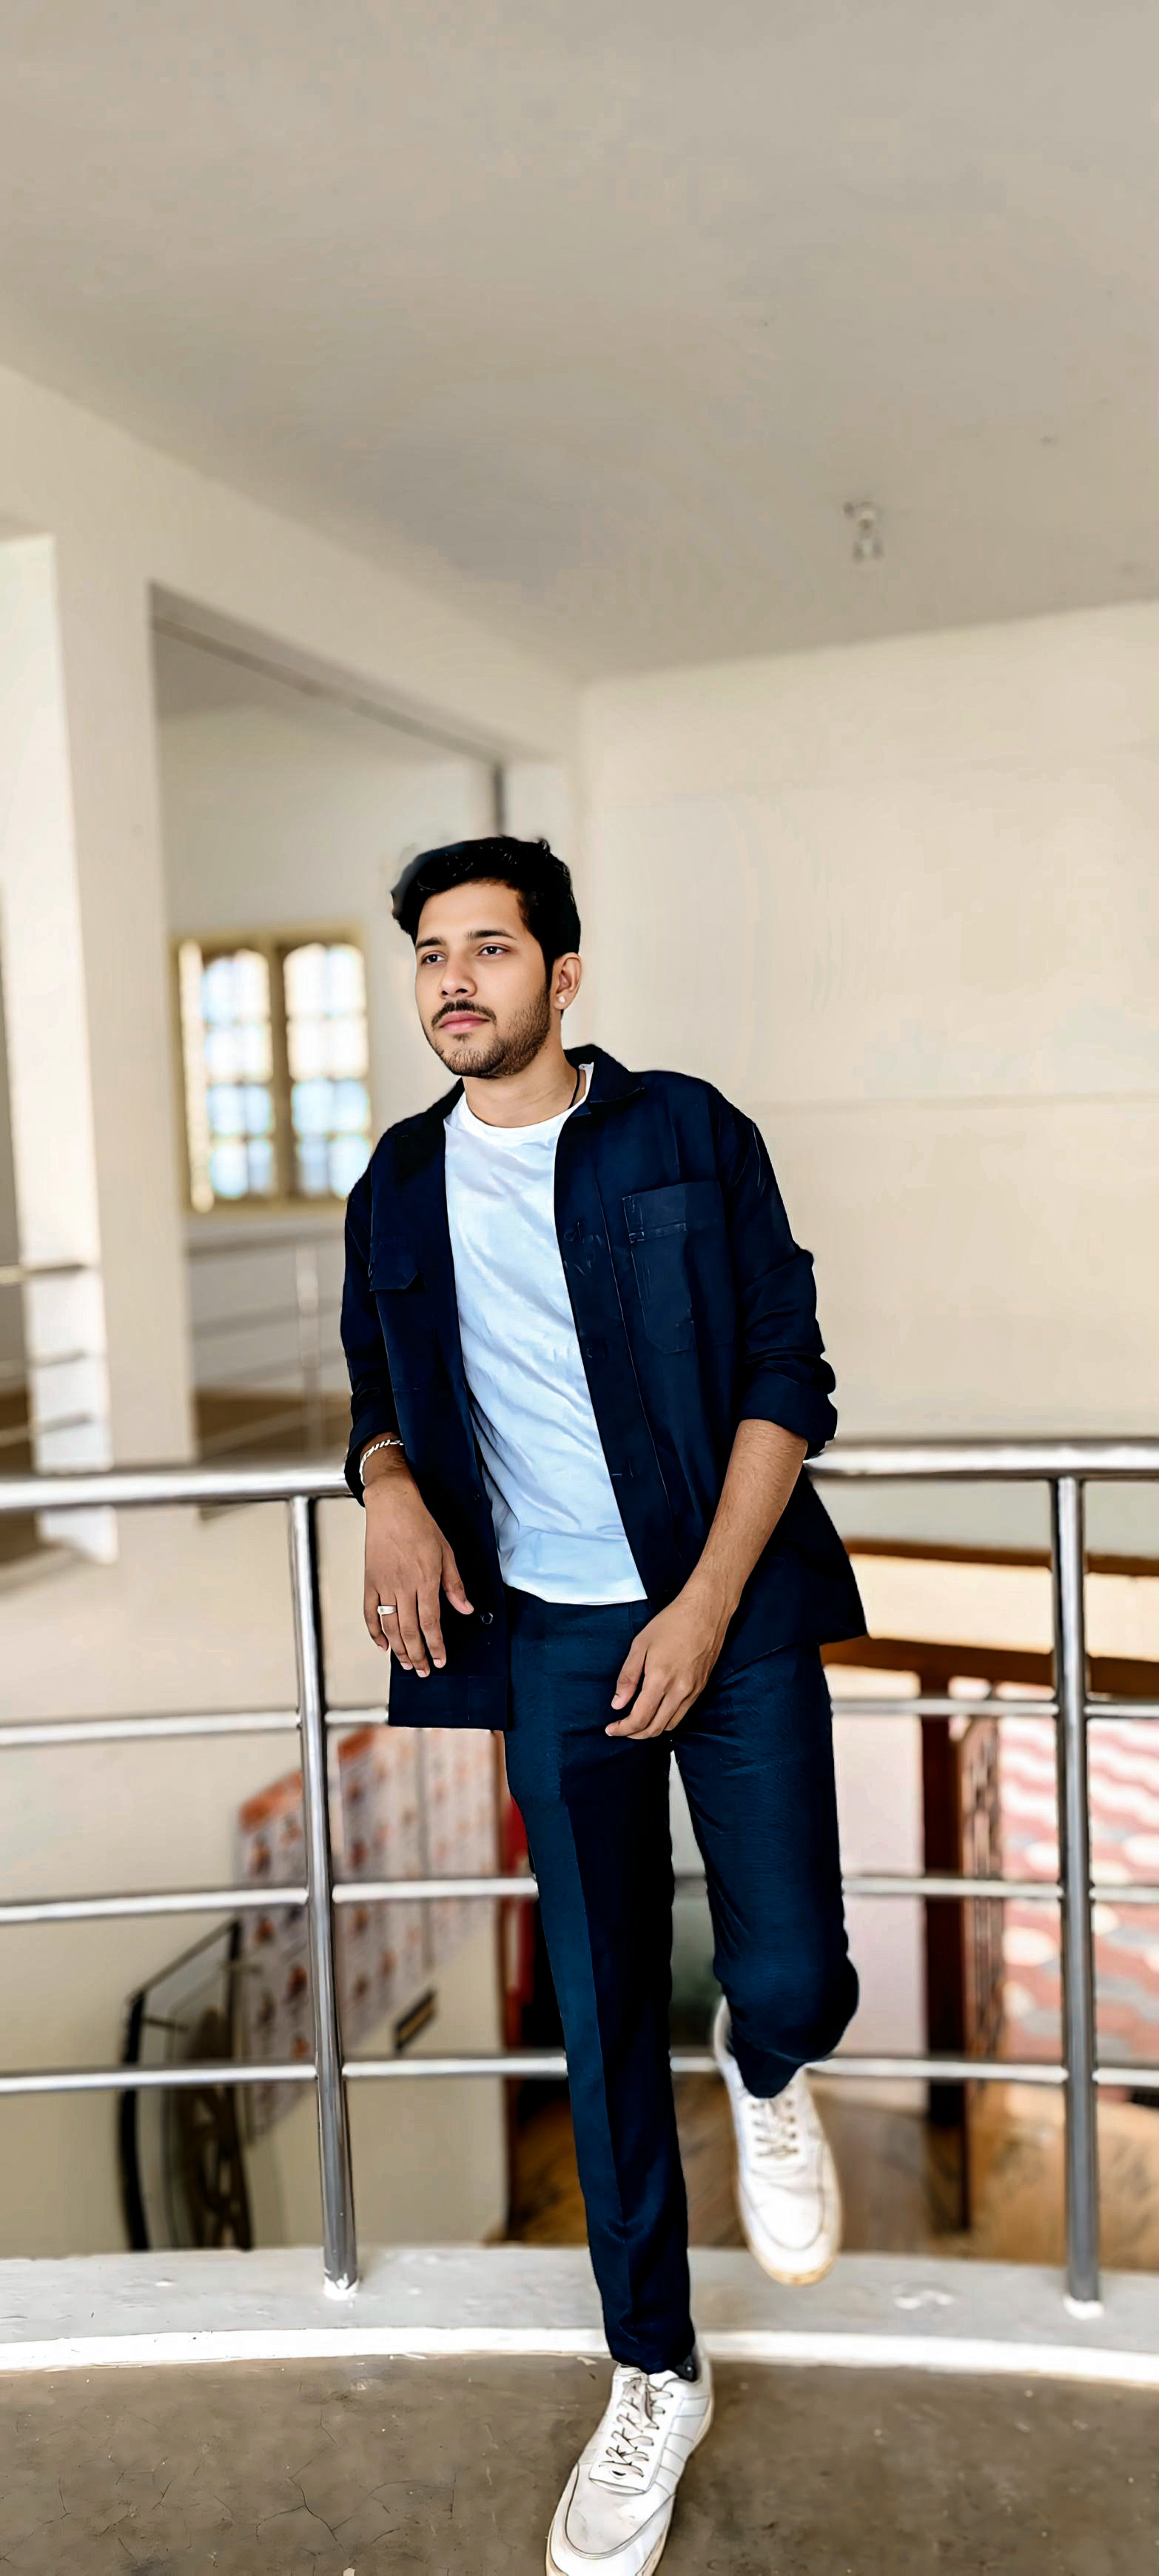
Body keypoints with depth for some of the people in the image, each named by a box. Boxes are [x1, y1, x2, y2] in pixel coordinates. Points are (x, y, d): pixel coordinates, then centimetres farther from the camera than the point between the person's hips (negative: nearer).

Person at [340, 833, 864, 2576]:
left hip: (729, 1614, -2)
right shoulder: (399, 1187, 6)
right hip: (550, 1638, 3)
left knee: (789, 1978, -8)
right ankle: (654, 2381, 30)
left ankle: (768, 2078, 33)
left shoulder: (688, 1135, -4)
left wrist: (706, 1608, -14)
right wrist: (393, 1488, -10)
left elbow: (788, 1377, -5)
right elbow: (382, 1398, 15)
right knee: (602, 2019, 9)